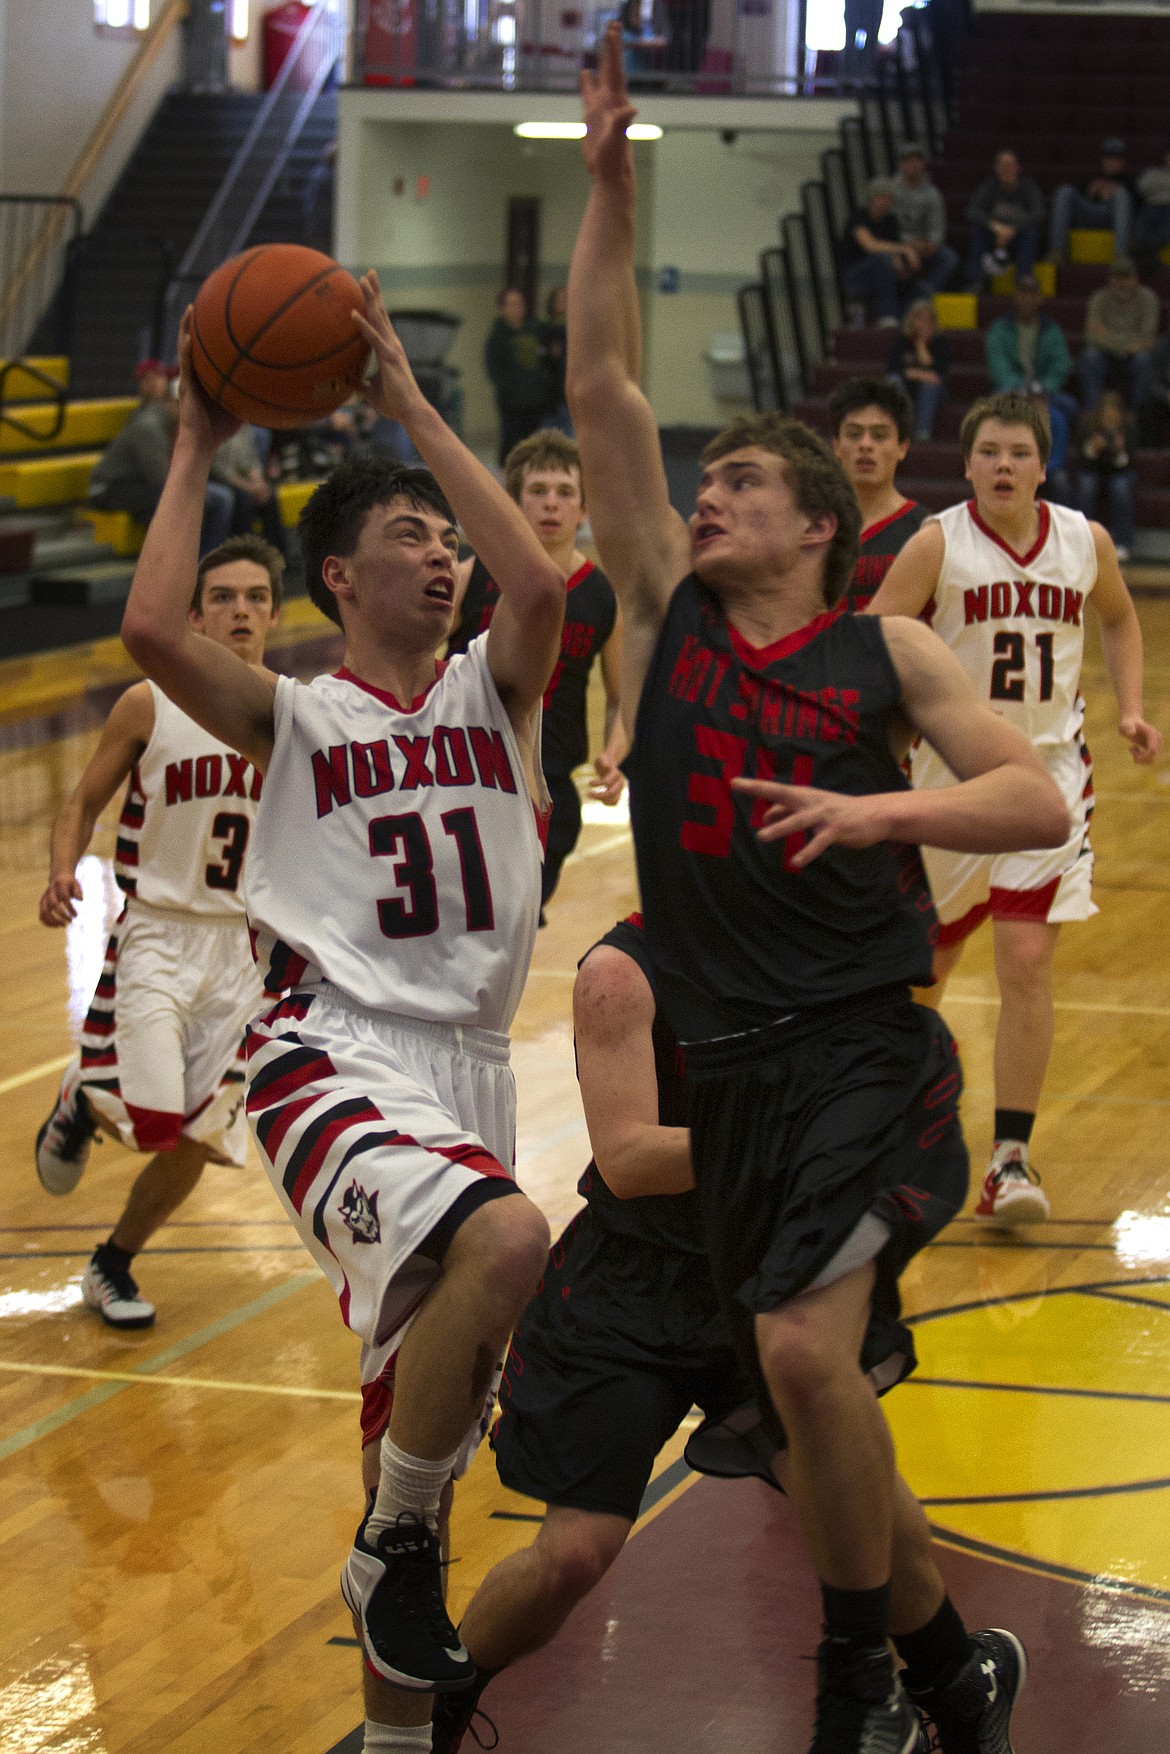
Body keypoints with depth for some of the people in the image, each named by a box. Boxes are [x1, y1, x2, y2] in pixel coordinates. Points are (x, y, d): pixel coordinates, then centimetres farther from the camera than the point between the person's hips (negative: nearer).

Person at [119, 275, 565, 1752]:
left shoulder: (491, 692, 11)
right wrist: (198, 445, -4)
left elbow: (539, 588, -11)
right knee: (505, 1241, -33)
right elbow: (151, 632, -15)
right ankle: (395, 1545, -12)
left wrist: (411, 406, -6)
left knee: (425, 1380, 10)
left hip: (469, 1065, 5)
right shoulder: (292, 718, 4)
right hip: (334, 1061, -5)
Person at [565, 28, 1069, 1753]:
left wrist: (879, 811, -22)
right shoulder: (666, 608, 8)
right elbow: (602, 388, 3)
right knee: (801, 1386, 11)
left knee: (805, 1349, -22)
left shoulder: (884, 652, 1)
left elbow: (1039, 801, -6)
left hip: (866, 1046, -5)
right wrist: (610, 181, -2)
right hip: (728, 1059, 5)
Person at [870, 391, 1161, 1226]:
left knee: (1027, 963, -10)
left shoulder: (1086, 542, -3)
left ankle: (1011, 1157, -4)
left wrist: (1131, 710, 5)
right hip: (953, 771, -1)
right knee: (932, 953, 16)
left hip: (1048, 772, 1)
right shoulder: (939, 544, -12)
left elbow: (1121, 620, 18)